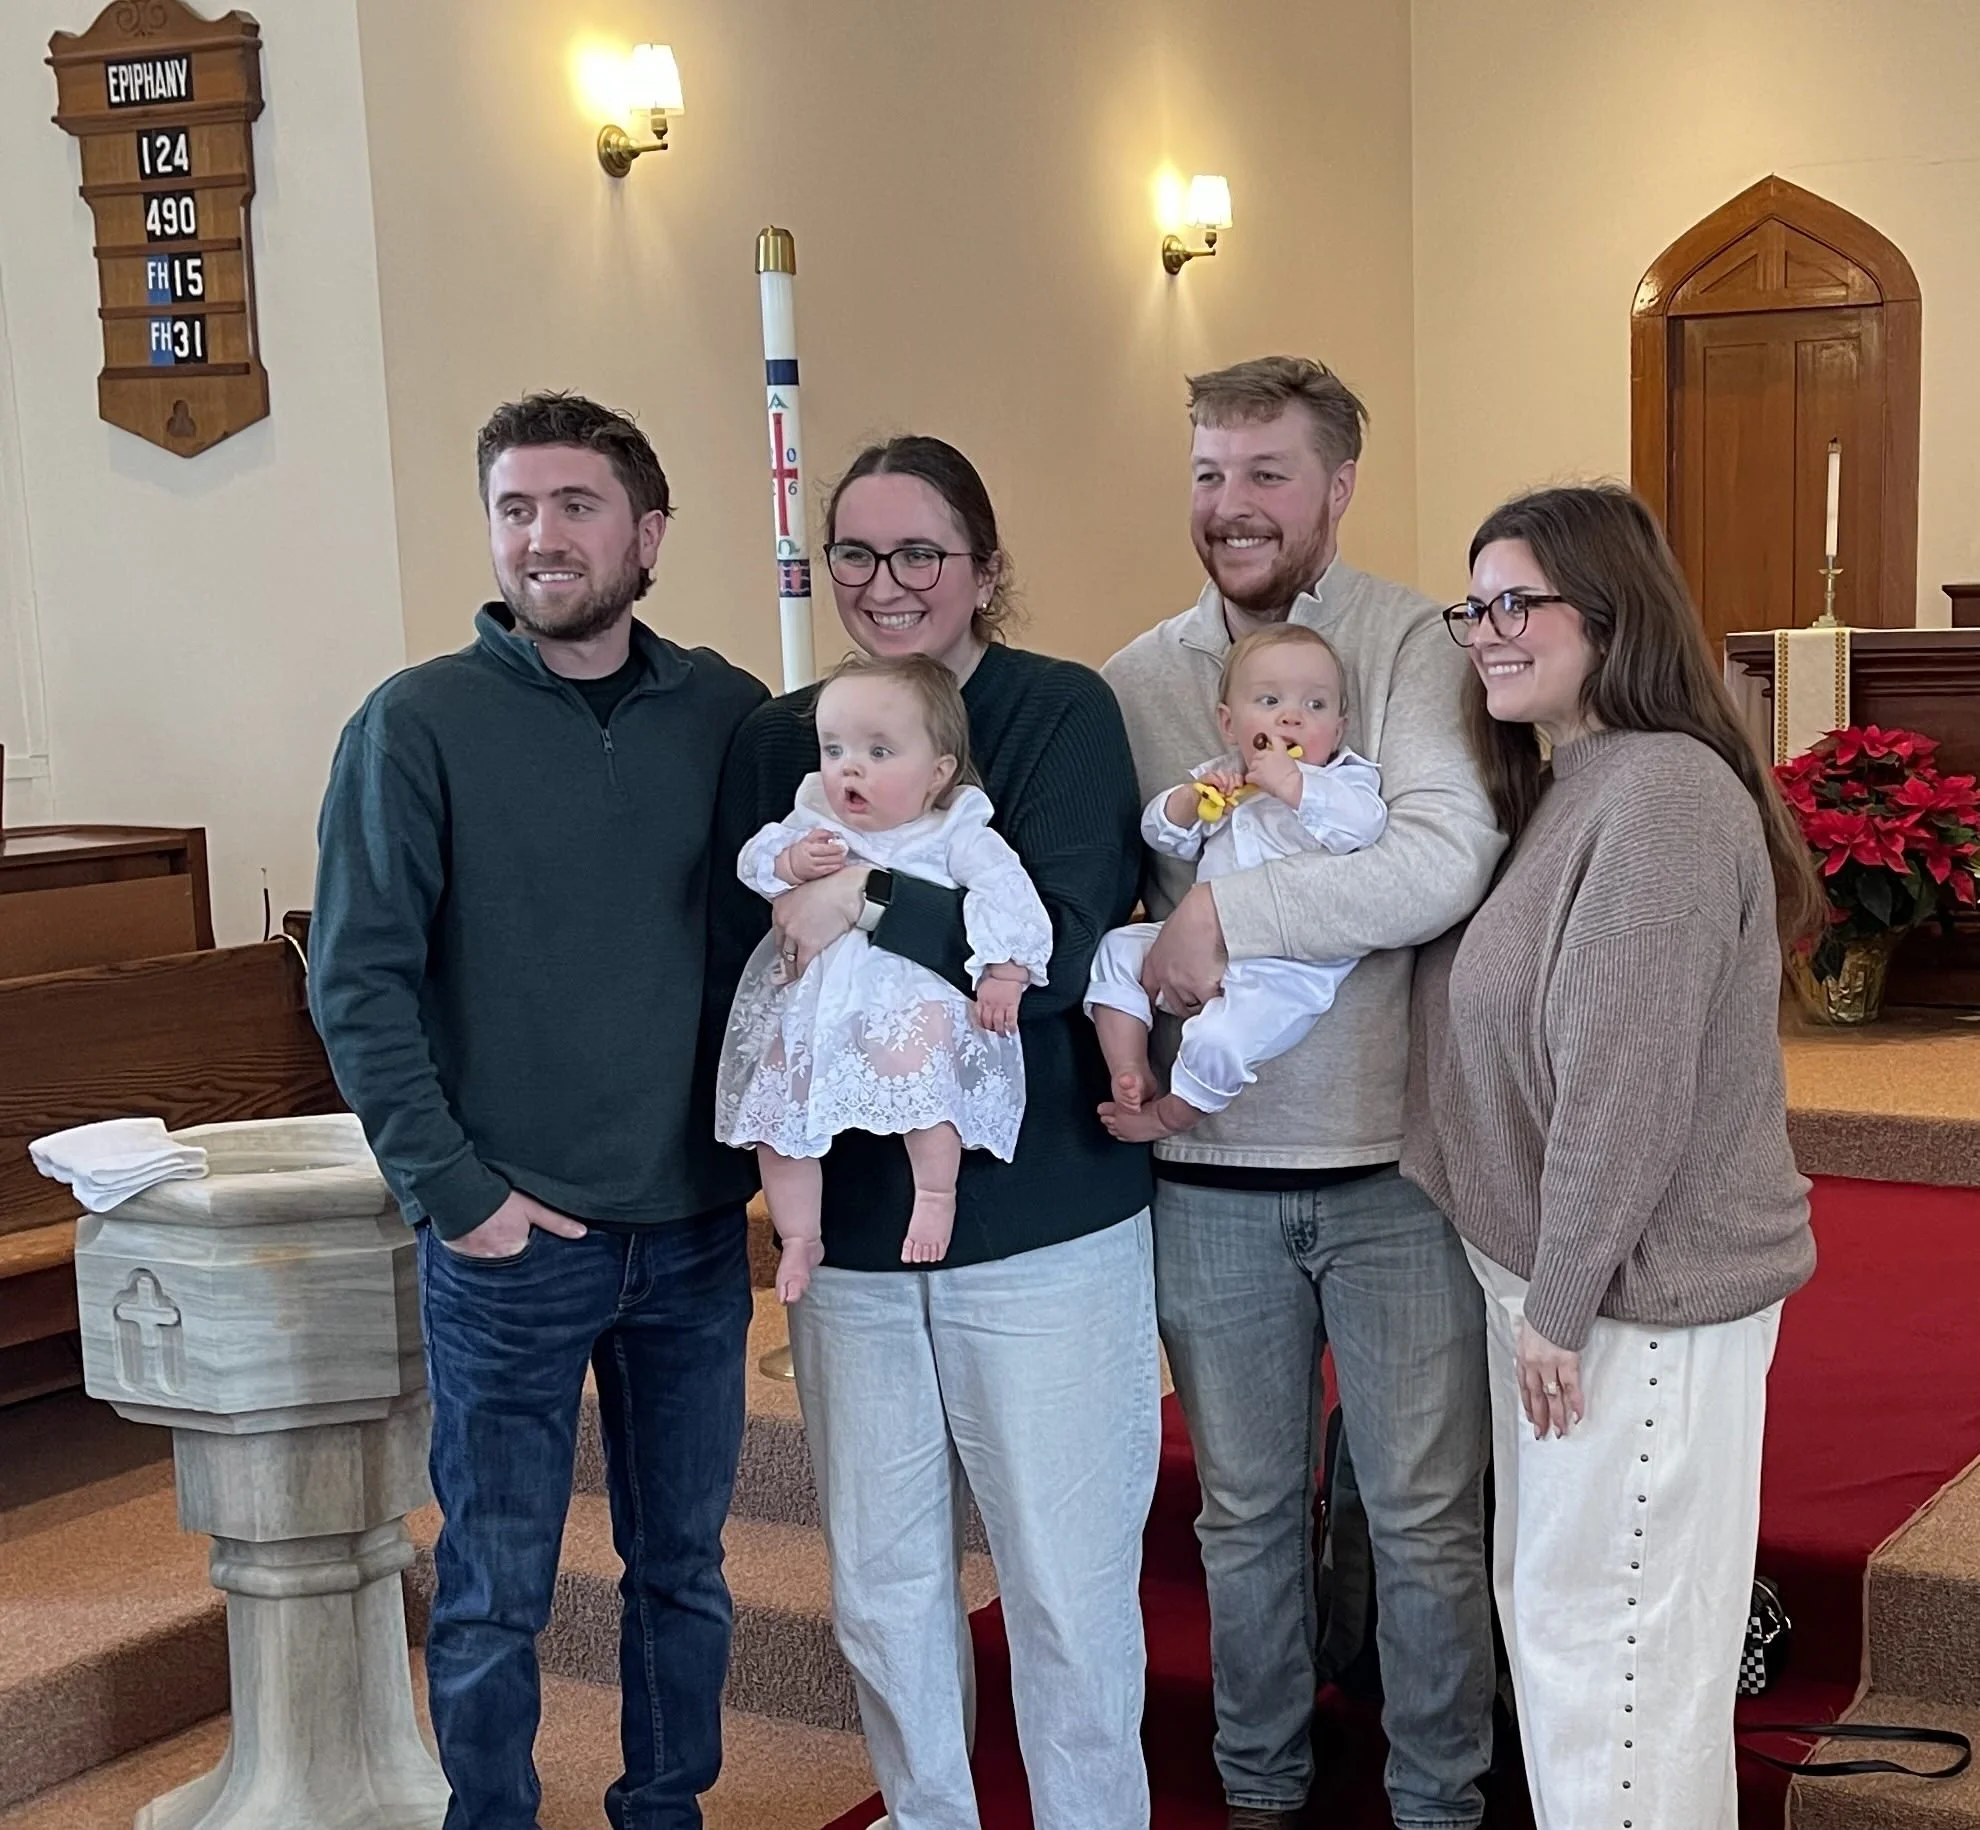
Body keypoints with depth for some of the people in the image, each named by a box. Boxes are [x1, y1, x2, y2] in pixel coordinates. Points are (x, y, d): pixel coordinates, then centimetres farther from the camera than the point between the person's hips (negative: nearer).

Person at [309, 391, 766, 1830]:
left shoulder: (732, 715, 3)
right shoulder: (419, 723, -6)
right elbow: (359, 984, -8)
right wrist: (455, 1188, -13)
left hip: (697, 1229, 3)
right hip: (507, 1242, -3)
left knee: (684, 1570, 16)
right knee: (494, 1597, 8)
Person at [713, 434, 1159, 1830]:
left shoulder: (1061, 712, -7)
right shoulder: (781, 739, 5)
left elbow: (1065, 941, -19)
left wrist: (871, 908, -22)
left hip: (1042, 1229, -4)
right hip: (849, 1230, 4)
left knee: (1069, 1593, 5)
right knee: (882, 1586, 16)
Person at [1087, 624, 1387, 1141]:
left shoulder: (1345, 778, 1)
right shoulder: (1221, 778, 18)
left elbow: (1363, 823, -22)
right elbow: (1160, 834, 16)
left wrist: (1290, 783, -28)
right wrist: (1192, 798, -4)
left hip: (1288, 968, -7)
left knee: (1217, 1041, -26)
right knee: (1118, 949, 3)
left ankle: (1167, 1117, 3)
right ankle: (1130, 1072, 3)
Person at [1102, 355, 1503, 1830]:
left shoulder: (1412, 644, -8)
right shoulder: (1138, 679, 3)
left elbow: (1450, 859, -22)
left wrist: (1226, 910, -22)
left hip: (1396, 1157, -3)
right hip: (1210, 1162, 3)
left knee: (1426, 1517, 9)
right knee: (1245, 1512, 18)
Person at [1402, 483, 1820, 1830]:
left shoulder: (1664, 794, -19)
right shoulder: (1557, 790, 12)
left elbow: (1628, 1086, -21)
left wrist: (1561, 1304, -17)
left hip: (1642, 1298, -10)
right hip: (1550, 1275, 10)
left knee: (1605, 1638, 1)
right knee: (1545, 1606, 19)